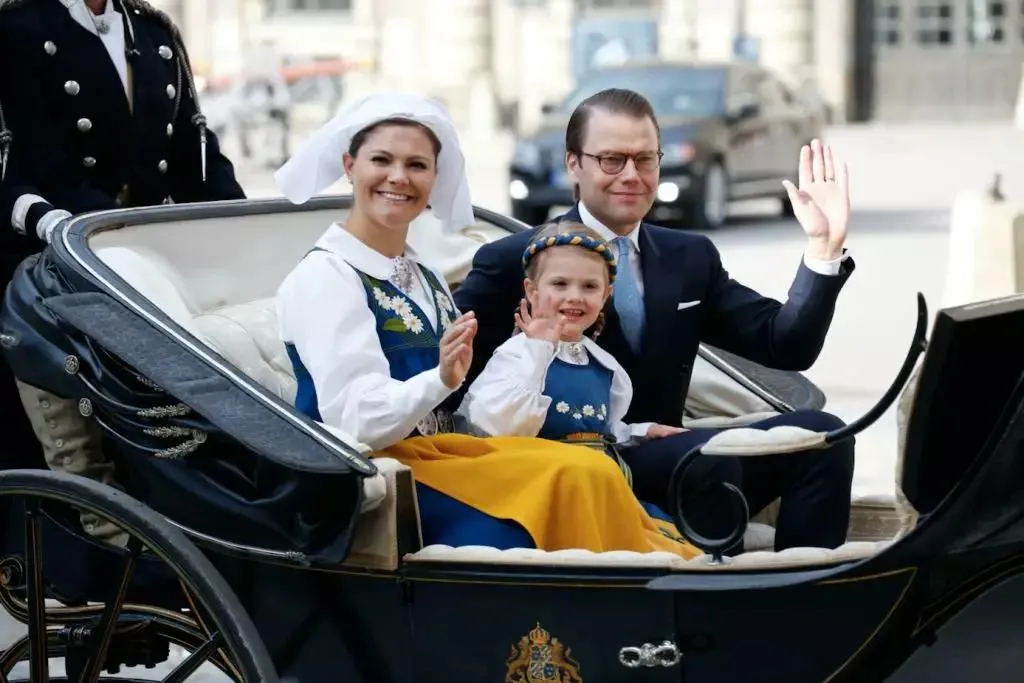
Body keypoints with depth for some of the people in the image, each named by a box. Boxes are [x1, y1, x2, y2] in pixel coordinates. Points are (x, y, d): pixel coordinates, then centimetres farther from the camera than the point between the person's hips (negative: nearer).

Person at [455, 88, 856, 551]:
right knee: (709, 455, -32)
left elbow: (788, 348, 8)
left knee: (818, 434, -15)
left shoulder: (691, 257, 15)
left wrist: (824, 247, -4)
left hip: (669, 464, 6)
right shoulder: (514, 262, 0)